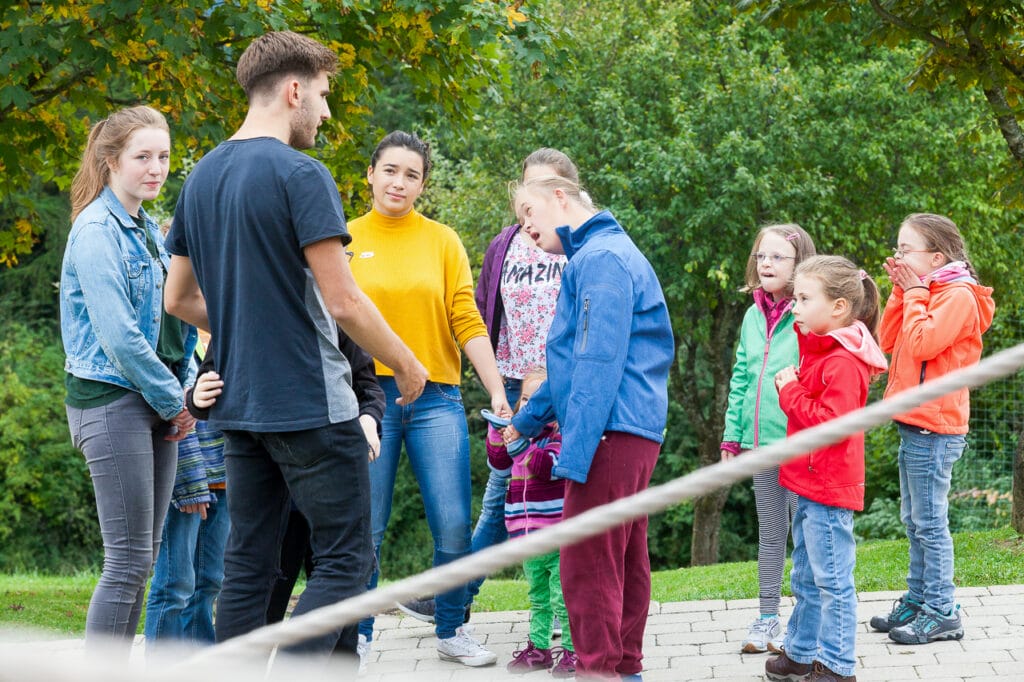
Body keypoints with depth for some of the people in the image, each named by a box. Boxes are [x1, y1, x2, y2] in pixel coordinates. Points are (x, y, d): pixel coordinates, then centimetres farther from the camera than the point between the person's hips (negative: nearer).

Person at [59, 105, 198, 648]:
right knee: (128, 561, -10)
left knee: (142, 556, 9)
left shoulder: (148, 230, 15)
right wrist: (172, 399, -11)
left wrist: (183, 393, 8)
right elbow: (117, 335, -18)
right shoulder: (96, 231, -12)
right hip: (111, 401, -9)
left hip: (156, 405, 9)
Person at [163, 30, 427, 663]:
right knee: (345, 561, -2)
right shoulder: (301, 175, -13)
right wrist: (407, 365, -3)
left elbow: (180, 299, 18)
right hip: (312, 405, -8)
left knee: (248, 564, 10)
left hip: (240, 404, 8)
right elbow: (343, 301, -16)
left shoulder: (201, 178, 11)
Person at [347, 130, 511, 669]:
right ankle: (357, 638, 13)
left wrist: (497, 391, -4)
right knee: (365, 528, 0)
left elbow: (467, 322, 4)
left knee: (454, 526, -2)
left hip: (435, 398, 1)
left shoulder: (442, 241, 8)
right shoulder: (346, 240, 5)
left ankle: (451, 632, 15)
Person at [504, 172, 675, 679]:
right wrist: (527, 421, 36)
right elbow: (576, 362, 31)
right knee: (625, 561, 14)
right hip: (639, 432, 11)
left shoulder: (601, 259, -11)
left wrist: (575, 452, -22)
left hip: (612, 432, -11)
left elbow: (599, 365, -19)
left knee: (588, 565, -10)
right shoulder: (613, 253, 22)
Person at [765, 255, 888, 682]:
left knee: (832, 581, -4)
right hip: (810, 486, 11)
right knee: (807, 579, 20)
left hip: (829, 490, -11)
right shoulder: (820, 351, 14)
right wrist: (791, 387, 6)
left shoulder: (843, 363, -19)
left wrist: (792, 393, -17)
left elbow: (832, 421, -27)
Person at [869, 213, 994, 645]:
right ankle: (917, 600, 25)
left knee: (930, 523, -6)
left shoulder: (958, 296, -13)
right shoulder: (925, 291, 16)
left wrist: (915, 293, -13)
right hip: (914, 424, 10)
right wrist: (902, 292, 4)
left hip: (934, 427, -10)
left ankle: (942, 613, -1)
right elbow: (889, 340, 12)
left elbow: (922, 343, -24)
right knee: (914, 520, 16)